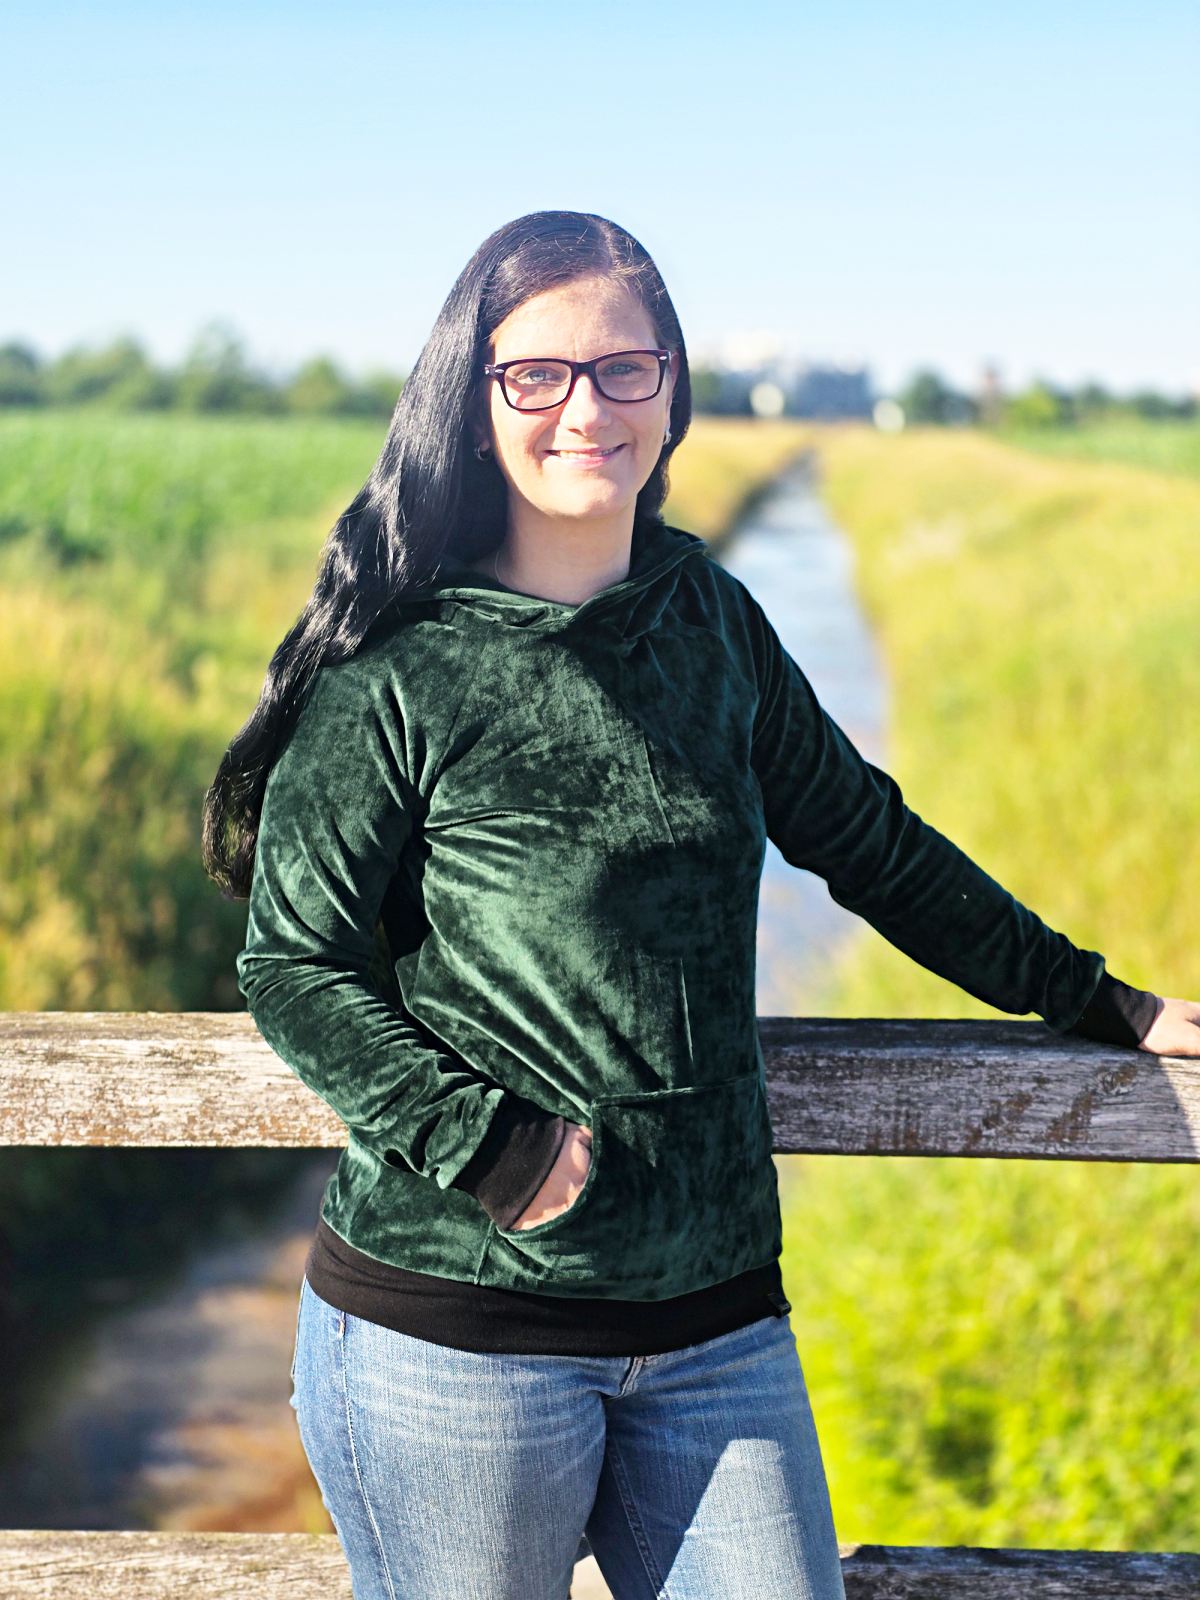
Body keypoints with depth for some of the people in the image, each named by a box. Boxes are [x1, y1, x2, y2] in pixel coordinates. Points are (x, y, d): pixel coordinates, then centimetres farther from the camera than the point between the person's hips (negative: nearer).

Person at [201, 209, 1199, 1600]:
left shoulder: (711, 621, 6)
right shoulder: (398, 665, -8)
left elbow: (869, 843, 18)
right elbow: (294, 966, -6)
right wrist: (486, 1146, -17)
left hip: (714, 1324, 4)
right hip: (454, 1324, -4)